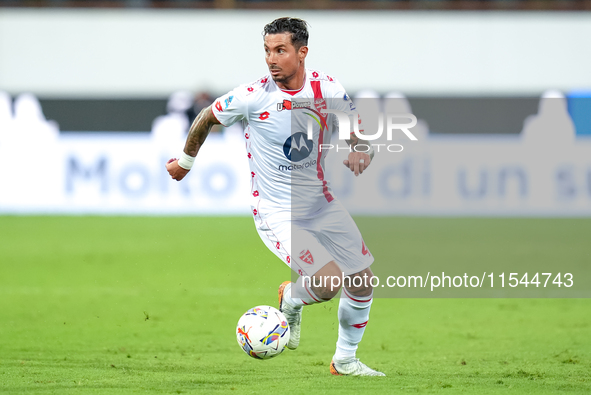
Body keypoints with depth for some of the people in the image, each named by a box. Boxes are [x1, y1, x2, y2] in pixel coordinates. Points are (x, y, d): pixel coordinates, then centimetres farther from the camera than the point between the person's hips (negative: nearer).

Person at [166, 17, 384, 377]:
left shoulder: (329, 89, -8)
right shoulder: (253, 97, -18)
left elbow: (358, 134, 6)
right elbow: (207, 119, 1)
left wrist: (361, 152, -18)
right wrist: (186, 161, 14)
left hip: (322, 205, 5)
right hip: (277, 213, -5)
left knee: (363, 282, 9)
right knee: (329, 281, -22)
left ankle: (345, 360, 32)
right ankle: (290, 301, 14)